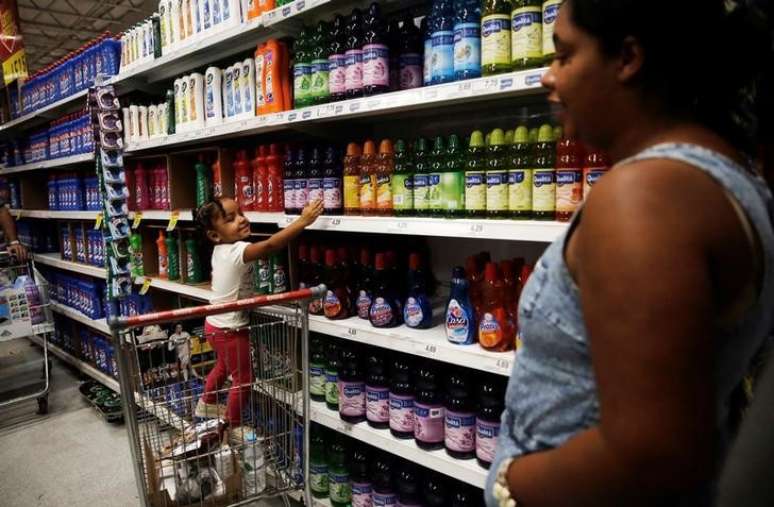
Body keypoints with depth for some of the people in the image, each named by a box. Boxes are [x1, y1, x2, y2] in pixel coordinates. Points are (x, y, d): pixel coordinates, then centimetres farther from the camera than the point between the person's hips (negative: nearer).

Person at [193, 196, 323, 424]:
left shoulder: (220, 250, -2)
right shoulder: (237, 251, -29)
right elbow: (269, 245, -45)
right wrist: (302, 221, -48)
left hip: (216, 324, 9)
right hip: (230, 329, -9)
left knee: (223, 366, 32)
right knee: (243, 379, 7)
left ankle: (207, 404, 53)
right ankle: (233, 426, 23)